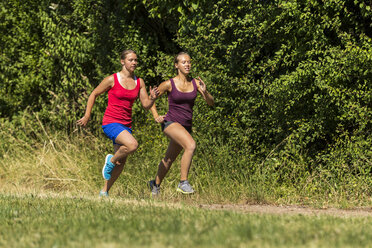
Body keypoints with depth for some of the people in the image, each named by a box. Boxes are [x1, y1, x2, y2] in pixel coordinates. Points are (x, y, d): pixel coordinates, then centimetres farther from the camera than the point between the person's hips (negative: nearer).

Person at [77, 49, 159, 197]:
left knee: (121, 162, 7)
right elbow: (94, 94, 4)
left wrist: (152, 98, -15)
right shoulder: (112, 80, -7)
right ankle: (111, 160, -3)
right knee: (132, 145, -30)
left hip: (126, 125, 6)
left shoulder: (139, 82, 7)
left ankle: (105, 191, 23)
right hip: (110, 122, -6)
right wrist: (87, 116, 1)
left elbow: (146, 105, 7)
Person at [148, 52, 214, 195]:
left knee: (170, 158, 19)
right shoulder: (169, 84, -7)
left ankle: (156, 184, 41)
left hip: (186, 126, 5)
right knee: (191, 145, -30)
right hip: (170, 123, -5)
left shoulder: (195, 83, 2)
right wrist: (156, 116, -6)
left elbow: (211, 103, 1)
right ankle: (183, 183, -24)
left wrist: (205, 92, -18)